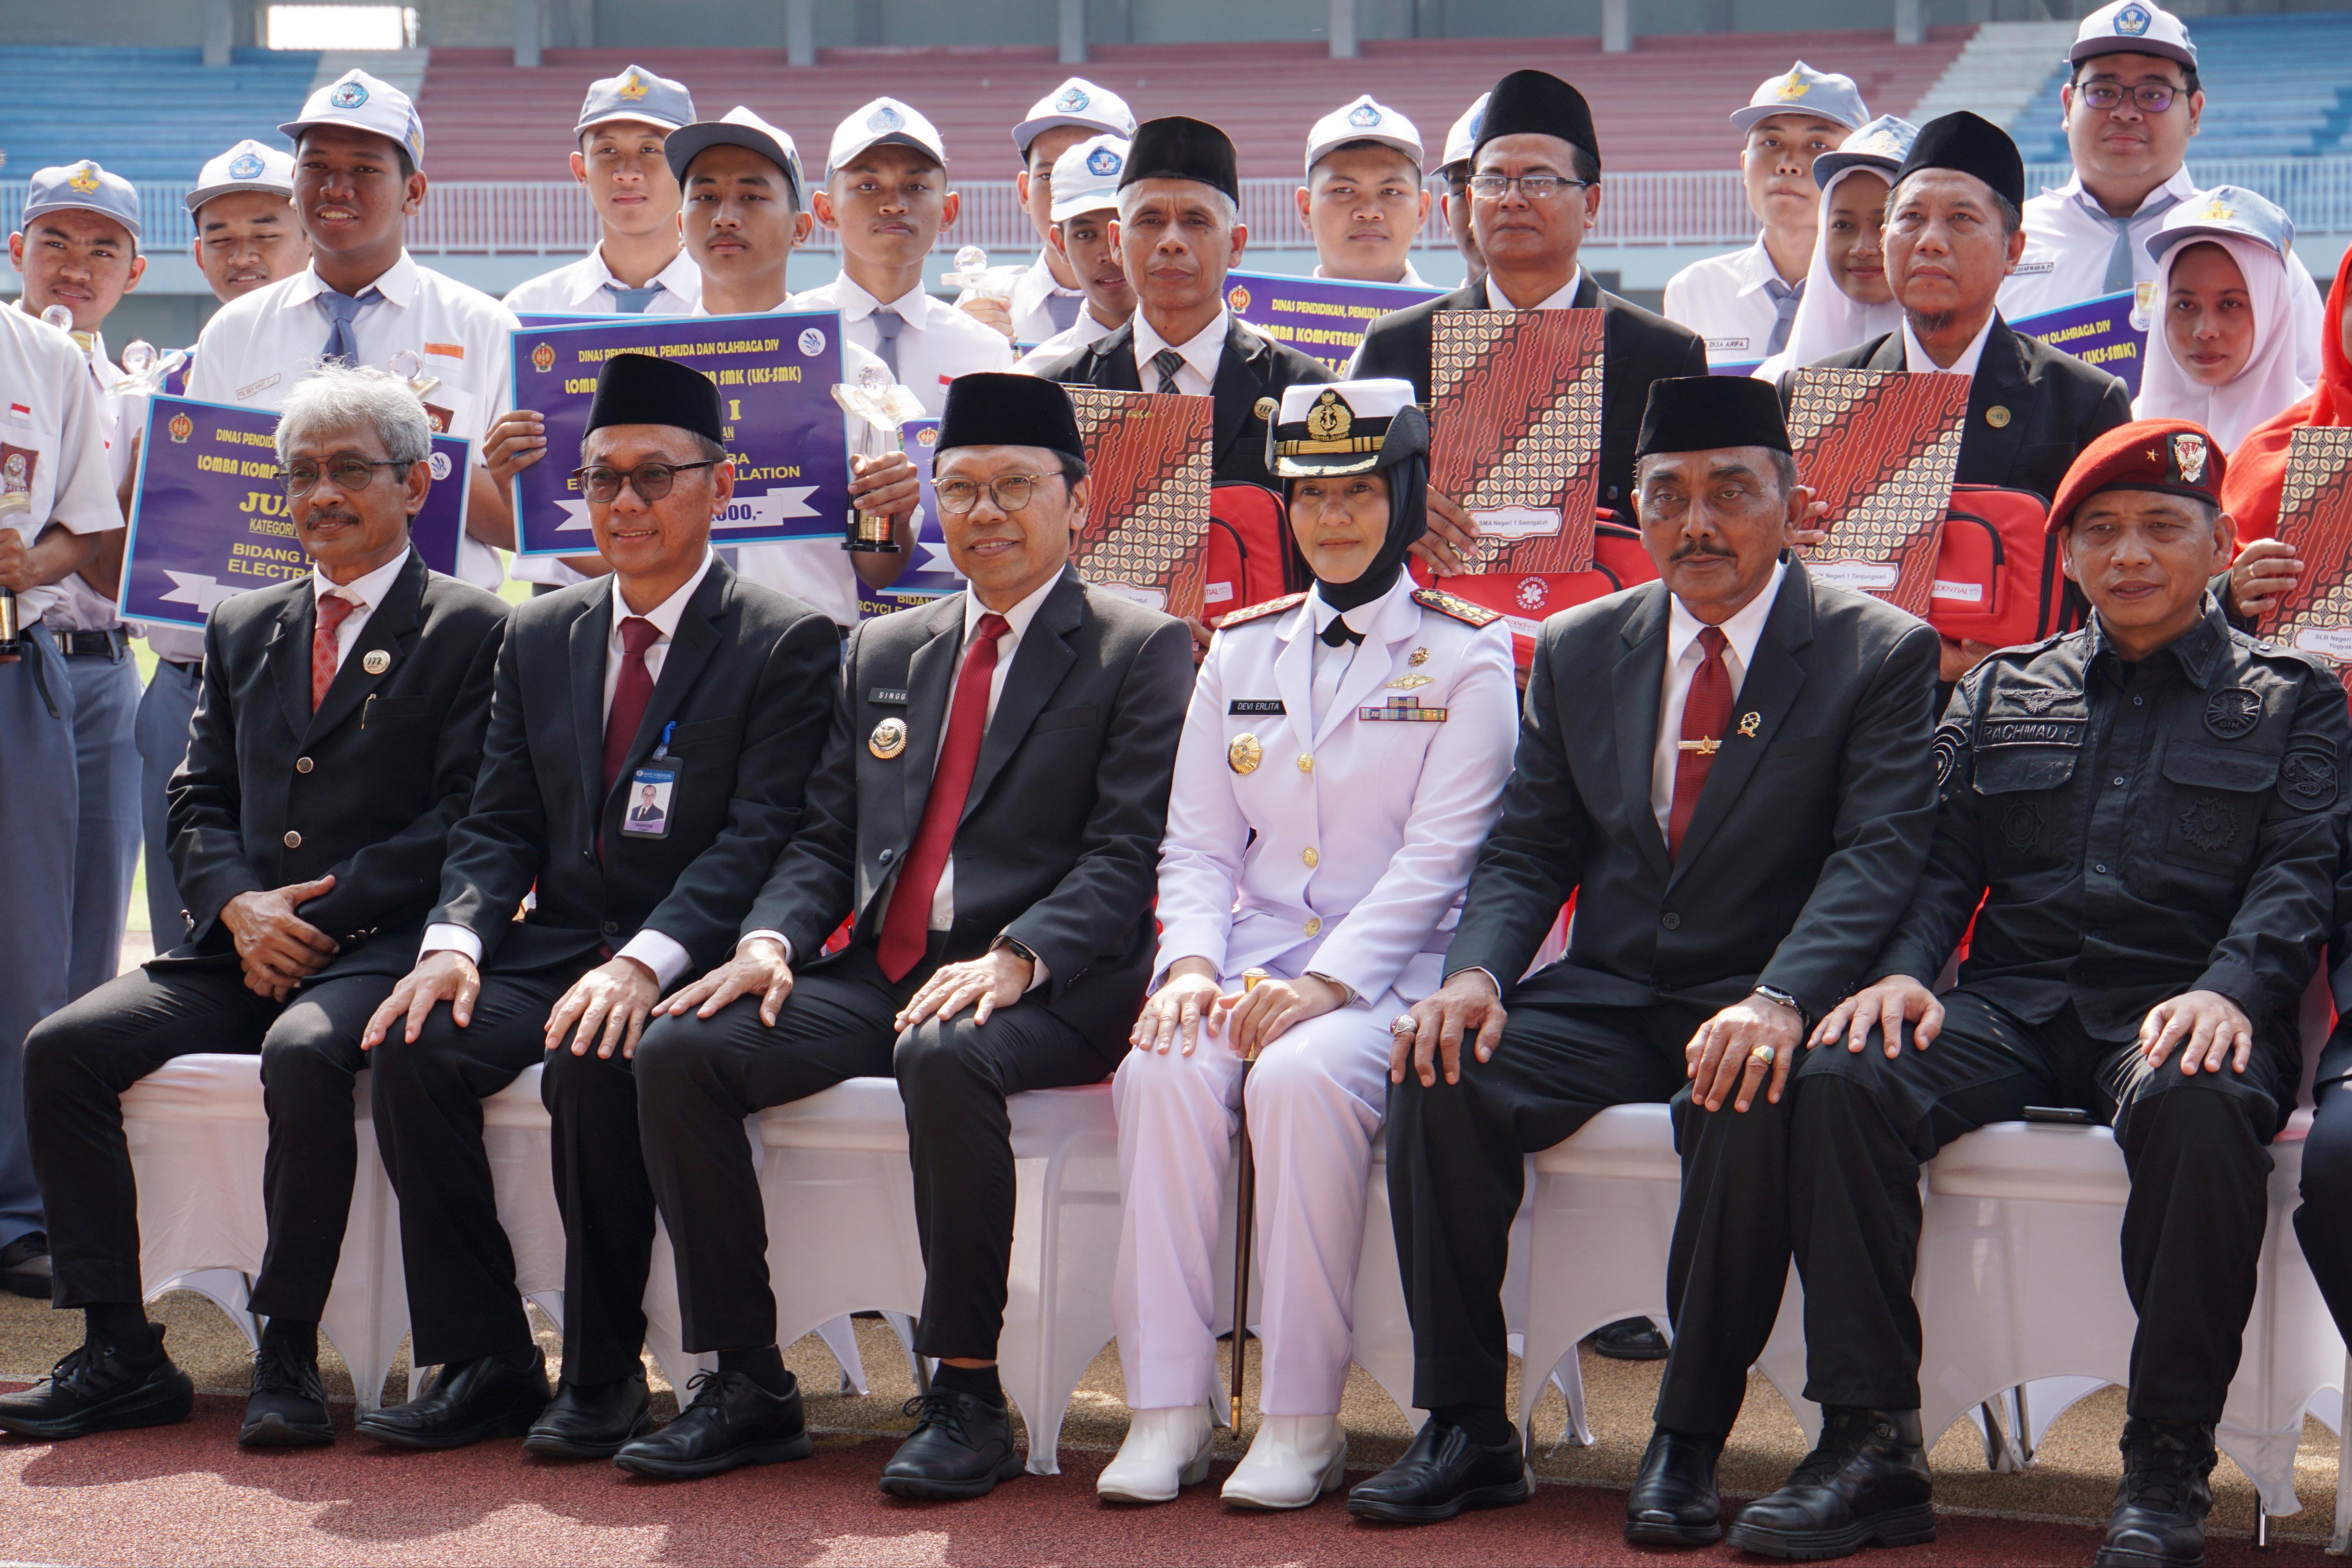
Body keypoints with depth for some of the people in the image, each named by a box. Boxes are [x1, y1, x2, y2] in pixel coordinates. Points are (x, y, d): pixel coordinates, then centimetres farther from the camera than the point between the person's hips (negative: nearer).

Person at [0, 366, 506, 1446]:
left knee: (304, 1055, -36)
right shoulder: (242, 629, 21)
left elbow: (465, 820, -6)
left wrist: (322, 913, -13)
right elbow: (197, 801, 16)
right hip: (240, 948, 6)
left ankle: (289, 1356, -24)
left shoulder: (471, 630, 3)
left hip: (379, 946, -6)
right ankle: (119, 1353, -12)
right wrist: (241, 910, -6)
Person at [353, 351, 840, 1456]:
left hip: (687, 966, -5)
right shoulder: (539, 637, 17)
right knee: (412, 1048, -21)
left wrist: (643, 962, -26)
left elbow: (758, 838, -12)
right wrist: (455, 940, -9)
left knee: (595, 1065, -34)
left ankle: (604, 1374, -16)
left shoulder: (787, 642, -2)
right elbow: (498, 823, 12)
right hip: (552, 951, 5)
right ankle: (484, 1363, -11)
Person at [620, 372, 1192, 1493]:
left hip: (1047, 994, -6)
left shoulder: (1142, 651, 4)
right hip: (876, 977, 6)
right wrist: (770, 940, -3)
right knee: (678, 1052, -16)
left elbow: (1126, 855, -7)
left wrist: (1016, 960, -23)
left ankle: (967, 1397, -26)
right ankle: (747, 1387, -9)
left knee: (946, 1058, -38)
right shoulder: (881, 653, 22)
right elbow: (825, 839, 19)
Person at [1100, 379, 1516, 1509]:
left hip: (1395, 971, -4)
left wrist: (1325, 983, -20)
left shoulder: (1467, 657, 2)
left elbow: (1436, 858, -8)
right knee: (1163, 1071, -28)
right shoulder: (1240, 652, 16)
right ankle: (1167, 1411, -24)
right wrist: (1193, 965, -8)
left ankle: (1302, 1421, -26)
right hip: (1252, 955, 4)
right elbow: (1197, 846, 13)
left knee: (1302, 1077, -35)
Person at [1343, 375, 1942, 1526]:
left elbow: (1877, 859, -13)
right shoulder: (1577, 652, 13)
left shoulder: (1880, 653, -1)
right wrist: (1476, 972, -12)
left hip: (1760, 1008, -4)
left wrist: (1779, 1001, -31)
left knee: (1751, 1098, -37)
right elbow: (1527, 852, 11)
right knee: (1439, 1076, -23)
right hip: (1606, 995, 4)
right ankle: (1464, 1431, -11)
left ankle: (1690, 1440, -19)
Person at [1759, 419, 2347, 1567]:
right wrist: (1904, 971, -8)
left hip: (2174, 1010, -3)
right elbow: (1943, 860, 14)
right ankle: (1871, 1446, -22)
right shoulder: (1998, 695, 23)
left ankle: (2168, 1463, -25)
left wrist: (2228, 990, -20)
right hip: (2011, 1008, 3)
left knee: (2197, 1108, -39)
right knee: (1840, 1079, -27)